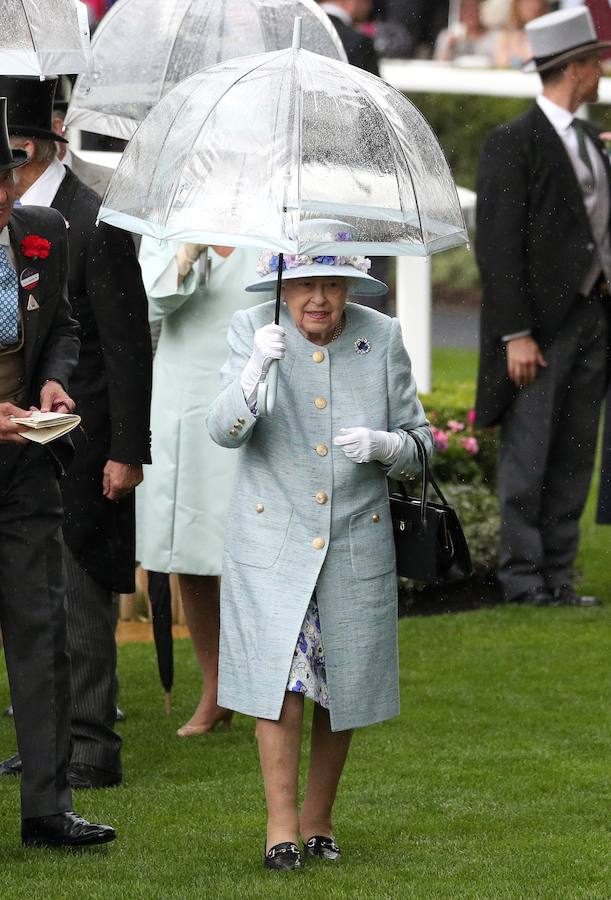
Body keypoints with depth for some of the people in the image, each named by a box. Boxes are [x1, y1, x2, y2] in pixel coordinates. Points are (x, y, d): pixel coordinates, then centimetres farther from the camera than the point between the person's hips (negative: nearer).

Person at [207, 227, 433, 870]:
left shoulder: (382, 338, 1)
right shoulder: (252, 330, -4)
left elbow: (419, 441, 7)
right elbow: (225, 431, -15)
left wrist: (383, 445, -16)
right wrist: (255, 368, -32)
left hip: (357, 541, 2)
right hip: (272, 539, -2)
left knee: (343, 685, 6)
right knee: (279, 676, -12)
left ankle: (319, 817, 21)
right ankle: (280, 823, -5)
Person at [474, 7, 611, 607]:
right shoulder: (513, 145, -9)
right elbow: (498, 245, -13)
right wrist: (516, 334, -17)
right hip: (541, 324, -7)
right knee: (528, 455, -2)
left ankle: (557, 575, 13)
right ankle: (523, 575, 4)